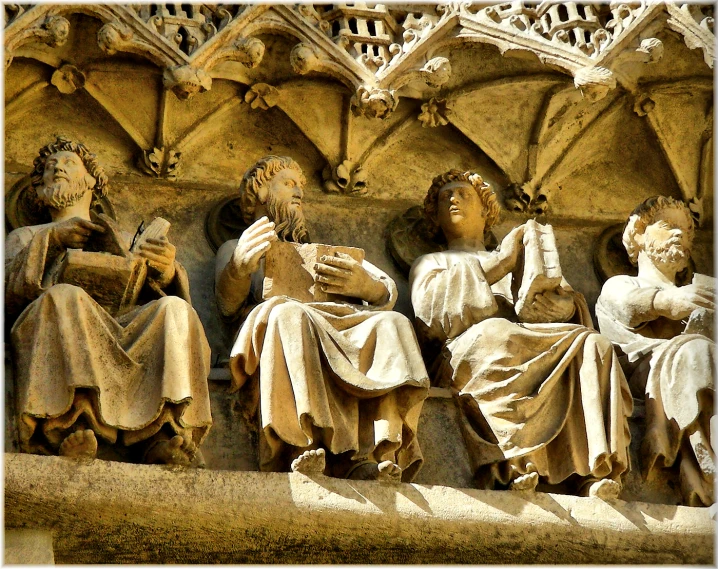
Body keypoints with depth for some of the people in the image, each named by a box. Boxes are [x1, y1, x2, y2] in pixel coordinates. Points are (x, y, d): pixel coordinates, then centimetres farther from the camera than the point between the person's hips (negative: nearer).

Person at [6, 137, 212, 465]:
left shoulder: (125, 240, 38)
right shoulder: (25, 237, 34)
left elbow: (156, 296, 18)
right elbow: (9, 293, 10)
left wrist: (167, 274, -5)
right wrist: (50, 241, -4)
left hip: (125, 330, 2)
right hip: (53, 332, -2)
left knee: (175, 310, -30)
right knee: (65, 298, -36)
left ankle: (164, 432, -48)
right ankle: (64, 423, -53)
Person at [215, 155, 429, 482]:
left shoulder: (322, 252, 42)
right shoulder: (235, 248, 33)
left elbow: (387, 295, 22)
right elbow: (229, 306, 8)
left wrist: (365, 284, -4)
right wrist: (239, 267, -16)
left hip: (347, 329, 3)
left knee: (393, 324, -30)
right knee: (288, 313, -38)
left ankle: (369, 460, -50)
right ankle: (306, 450, -56)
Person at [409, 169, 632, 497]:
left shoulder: (519, 261, 38)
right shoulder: (431, 263, 31)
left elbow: (566, 305, 19)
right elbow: (431, 306, 5)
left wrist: (547, 302, -7)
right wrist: (500, 263, 1)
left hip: (533, 350, 3)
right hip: (468, 355, -3)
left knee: (592, 343, -27)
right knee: (494, 332, -37)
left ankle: (592, 470, -43)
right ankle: (509, 459, -52)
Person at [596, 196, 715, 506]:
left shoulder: (700, 290, 43)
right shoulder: (619, 285, 28)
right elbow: (630, 303, 0)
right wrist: (668, 300, -25)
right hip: (646, 369, -3)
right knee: (694, 352, -36)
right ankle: (711, 476, -56)